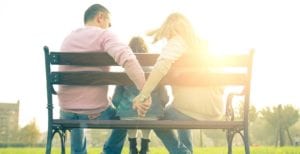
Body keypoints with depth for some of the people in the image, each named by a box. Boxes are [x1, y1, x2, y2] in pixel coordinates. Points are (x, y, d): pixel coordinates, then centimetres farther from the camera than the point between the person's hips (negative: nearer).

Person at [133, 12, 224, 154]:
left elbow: (161, 66, -23)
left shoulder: (177, 41, -3)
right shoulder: (199, 43, 16)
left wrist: (143, 94, -22)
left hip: (193, 108, -7)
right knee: (181, 120, 36)